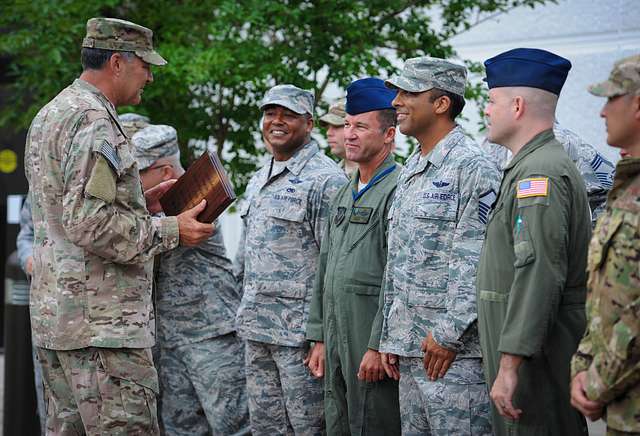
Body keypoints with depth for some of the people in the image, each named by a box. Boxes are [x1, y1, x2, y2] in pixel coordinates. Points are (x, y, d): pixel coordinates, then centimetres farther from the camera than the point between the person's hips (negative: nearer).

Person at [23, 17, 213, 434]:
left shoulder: (51, 115, 19)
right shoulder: (93, 121, -14)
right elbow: (89, 223, -22)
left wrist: (141, 202, 18)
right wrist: (171, 230, -14)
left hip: (54, 316, 11)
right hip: (101, 322, -11)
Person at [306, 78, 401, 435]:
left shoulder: (398, 190, -11)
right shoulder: (345, 194, 18)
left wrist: (379, 346, -20)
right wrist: (320, 338, 17)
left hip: (372, 350, -9)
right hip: (338, 345, 9)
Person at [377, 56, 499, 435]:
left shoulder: (472, 168, -10)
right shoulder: (410, 173, 19)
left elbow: (476, 265, -17)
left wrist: (448, 333, -19)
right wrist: (389, 338, 19)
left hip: (454, 351, -9)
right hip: (409, 348, 9)